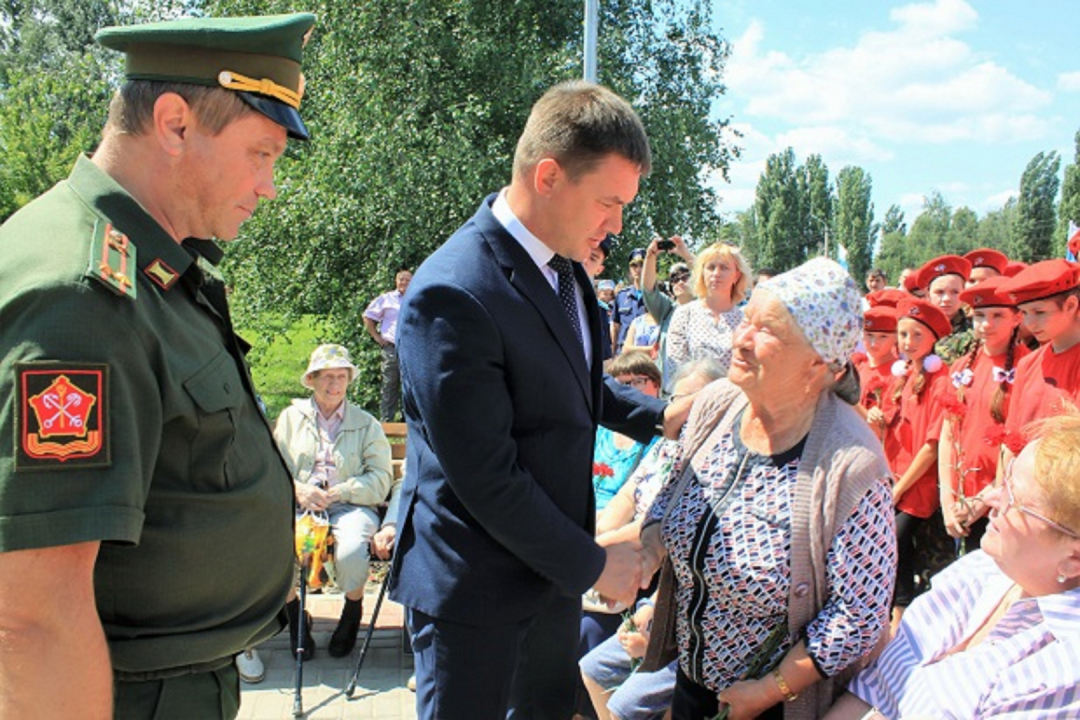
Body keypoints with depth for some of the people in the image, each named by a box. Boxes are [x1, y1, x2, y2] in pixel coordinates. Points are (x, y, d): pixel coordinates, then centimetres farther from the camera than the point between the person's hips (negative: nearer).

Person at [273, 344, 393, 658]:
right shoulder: (291, 417, 19)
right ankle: (294, 615, 0)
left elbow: (380, 478, 3)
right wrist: (299, 491, -12)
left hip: (350, 506, -1)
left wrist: (337, 493, -11)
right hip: (298, 505, 1)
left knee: (351, 552, -33)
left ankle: (352, 611, 1)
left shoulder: (366, 424, 15)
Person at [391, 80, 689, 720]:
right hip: (476, 590, -8)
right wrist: (591, 564, -15)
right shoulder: (454, 294, -27)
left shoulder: (564, 265, 1)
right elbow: (485, 478, -25)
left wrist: (659, 416, 4)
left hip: (551, 565, 8)